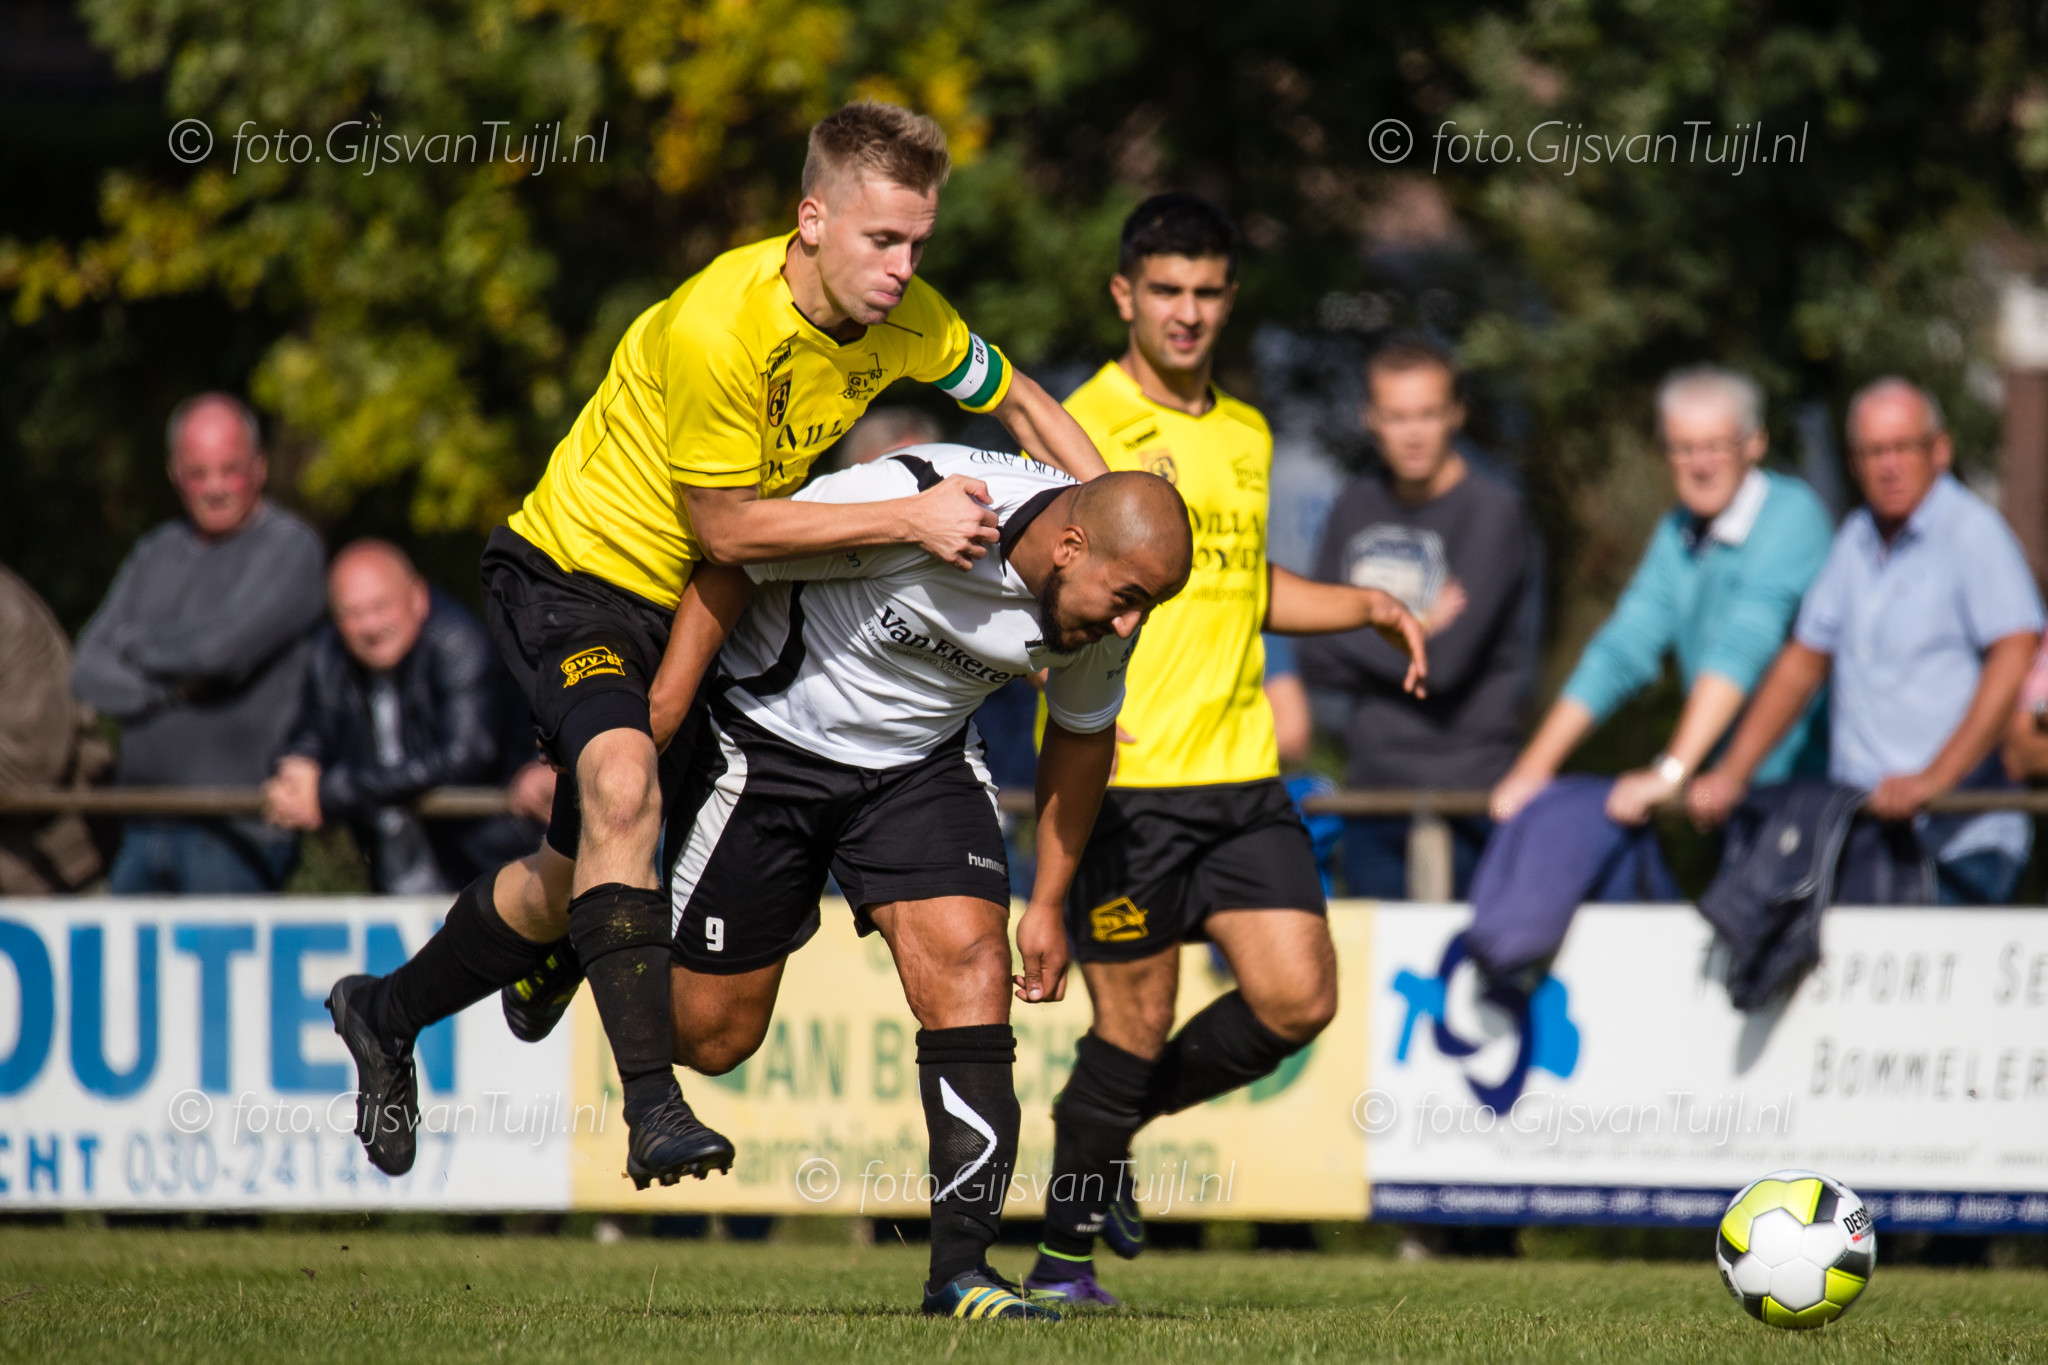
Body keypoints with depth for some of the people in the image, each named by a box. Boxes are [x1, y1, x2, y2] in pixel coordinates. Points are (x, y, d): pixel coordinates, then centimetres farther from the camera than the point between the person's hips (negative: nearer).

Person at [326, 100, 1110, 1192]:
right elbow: (729, 529, -23)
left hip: (683, 601, 7)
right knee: (622, 786, -33)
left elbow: (1021, 404, 9)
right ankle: (651, 1104, -39)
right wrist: (910, 519, -26)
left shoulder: (907, 321, -11)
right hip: (571, 569, -7)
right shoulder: (716, 326, -31)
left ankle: (387, 1015, 38)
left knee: (573, 875, 13)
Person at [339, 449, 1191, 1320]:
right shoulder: (906, 506, -34)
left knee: (970, 962, -17)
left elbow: (1083, 732, 7)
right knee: (708, 1033, 2)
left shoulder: (1106, 603, -14)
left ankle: (959, 1269, -14)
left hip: (921, 760, 4)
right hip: (769, 738, -4)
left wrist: (1048, 905, 11)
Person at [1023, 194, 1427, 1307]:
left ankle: (1116, 1121, 22)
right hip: (1120, 777, -6)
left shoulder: (1247, 436, 15)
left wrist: (1366, 607, 18)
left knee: (1297, 999, -3)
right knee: (1136, 1026, -3)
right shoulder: (1084, 430, -7)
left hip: (1240, 771, 6)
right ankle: (1063, 1257, 16)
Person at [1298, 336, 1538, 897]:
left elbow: (1444, 660, -15)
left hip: (1468, 787, -6)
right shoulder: (1357, 505, 11)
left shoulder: (1494, 510, -8)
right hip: (1371, 785, 6)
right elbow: (1316, 658, 8)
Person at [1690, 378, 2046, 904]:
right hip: (1856, 833, 6)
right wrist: (1731, 775, 17)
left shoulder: (1971, 531, -5)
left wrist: (1935, 777, -24)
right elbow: (1802, 663, 25)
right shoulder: (1857, 539, 18)